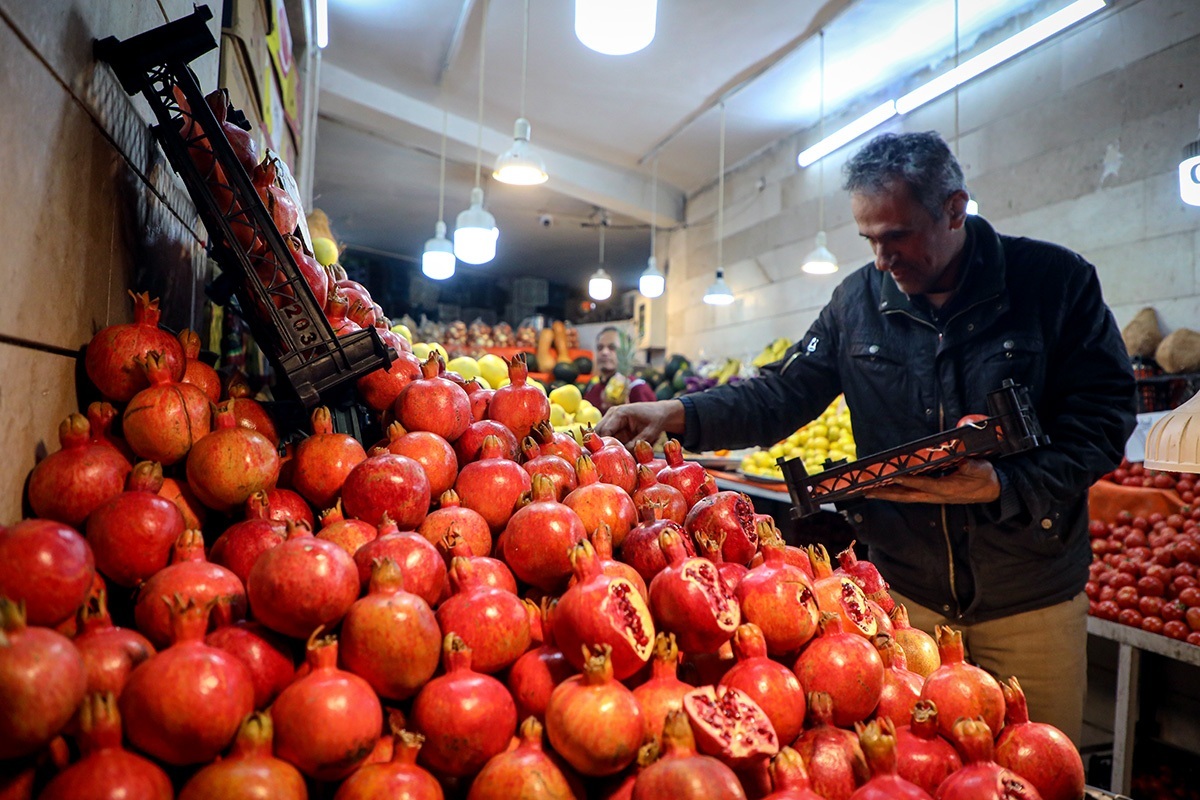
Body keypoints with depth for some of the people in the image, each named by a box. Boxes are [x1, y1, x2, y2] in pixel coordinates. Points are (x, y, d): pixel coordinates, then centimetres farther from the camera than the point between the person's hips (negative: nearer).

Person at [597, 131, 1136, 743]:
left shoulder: (1056, 280, -10)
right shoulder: (858, 300, -1)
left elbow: (1103, 418, -10)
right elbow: (783, 395, -1)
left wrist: (1004, 487, -25)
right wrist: (680, 414, -15)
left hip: (1031, 598, -1)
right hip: (905, 586, 2)